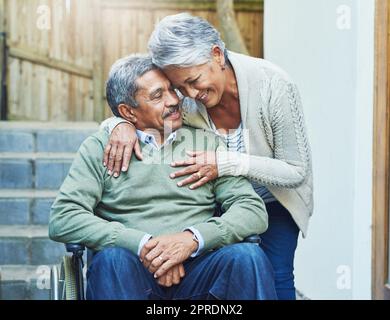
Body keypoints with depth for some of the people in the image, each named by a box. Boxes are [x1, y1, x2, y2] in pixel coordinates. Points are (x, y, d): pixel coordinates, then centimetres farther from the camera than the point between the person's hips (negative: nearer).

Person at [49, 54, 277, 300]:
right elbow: (62, 219, -2)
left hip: (197, 268, 1)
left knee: (248, 256, -29)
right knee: (112, 258, -34)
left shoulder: (207, 143, 15)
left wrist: (193, 238, -13)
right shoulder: (99, 148, 11)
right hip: (132, 271, -1)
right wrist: (141, 243, -14)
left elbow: (254, 210, 5)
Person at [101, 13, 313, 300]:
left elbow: (297, 171, -24)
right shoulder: (182, 98, -20)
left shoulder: (273, 85, -28)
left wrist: (226, 163, -36)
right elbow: (135, 109, -4)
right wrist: (121, 124, -29)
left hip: (275, 199, -2)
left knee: (275, 275, -17)